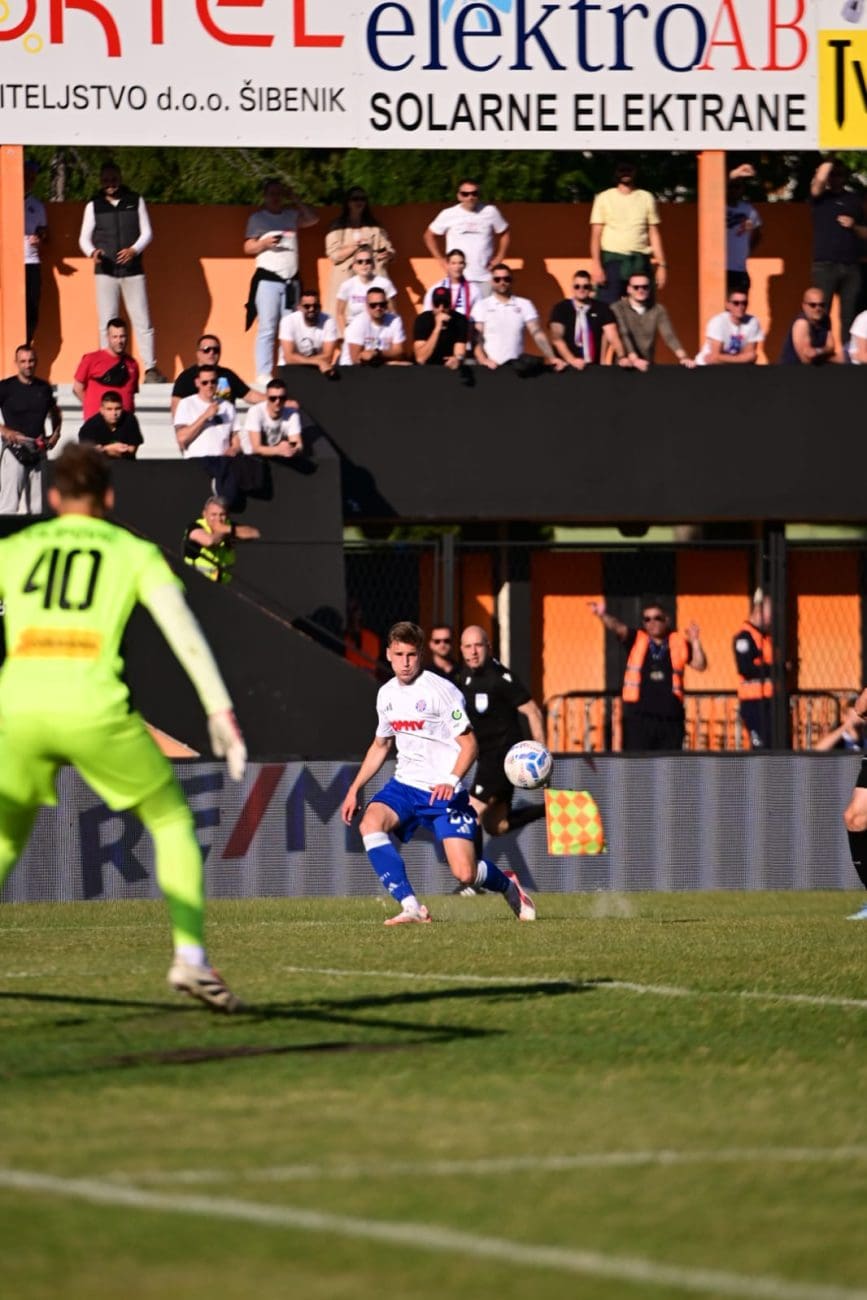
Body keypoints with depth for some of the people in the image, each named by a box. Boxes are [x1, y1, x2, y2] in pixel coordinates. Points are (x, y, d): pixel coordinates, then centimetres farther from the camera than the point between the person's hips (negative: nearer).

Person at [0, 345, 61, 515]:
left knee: (36, 506, 7)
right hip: (14, 449, -5)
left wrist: (55, 433, 10)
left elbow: (55, 413, 27)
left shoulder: (44, 388, 10)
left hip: (38, 449, 5)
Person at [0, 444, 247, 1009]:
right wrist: (221, 709, -4)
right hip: (93, 709, -2)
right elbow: (180, 623, 0)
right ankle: (191, 956, 1)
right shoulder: (136, 552, 16)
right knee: (173, 820, 18)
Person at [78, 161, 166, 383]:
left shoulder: (135, 201, 6)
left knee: (142, 321, -3)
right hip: (105, 272, 0)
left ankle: (151, 368, 1)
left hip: (133, 270, 0)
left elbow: (147, 233, 5)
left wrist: (134, 250, -14)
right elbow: (84, 238, 8)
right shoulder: (94, 206, 7)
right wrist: (92, 252, -15)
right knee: (107, 324, -2)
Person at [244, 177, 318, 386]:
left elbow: (313, 219, 6)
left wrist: (295, 200, 5)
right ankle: (263, 375, -10)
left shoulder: (291, 215, 16)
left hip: (291, 280, 4)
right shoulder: (257, 218, 7)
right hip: (268, 279, -4)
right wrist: (264, 243, -14)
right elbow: (248, 248, 5)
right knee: (267, 329, -9)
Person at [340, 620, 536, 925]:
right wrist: (354, 789, 18)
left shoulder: (441, 691, -11)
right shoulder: (386, 694, 9)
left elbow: (469, 744, -11)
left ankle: (508, 887, 25)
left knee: (464, 873, -12)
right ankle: (411, 907, -27)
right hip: (404, 785, 5)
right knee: (370, 823, -27)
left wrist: (451, 781, -28)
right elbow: (380, 746, 24)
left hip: (444, 792, -5)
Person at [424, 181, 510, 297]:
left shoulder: (490, 212, 2)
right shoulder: (448, 215, 0)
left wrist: (499, 258, 5)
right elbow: (429, 235, 12)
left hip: (485, 278, 1)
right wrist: (441, 261, 4)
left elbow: (505, 234, 16)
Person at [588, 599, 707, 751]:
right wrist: (603, 615, -30)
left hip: (670, 717, 1)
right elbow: (618, 628, -10)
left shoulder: (678, 642, 8)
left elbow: (700, 666, 2)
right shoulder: (636, 640, 7)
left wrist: (695, 642, -14)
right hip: (638, 717, -1)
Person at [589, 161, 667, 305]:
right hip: (612, 260, -2)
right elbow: (596, 235, 2)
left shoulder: (646, 198, 13)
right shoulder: (604, 198, 7)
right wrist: (596, 266, -9)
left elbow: (654, 234, 12)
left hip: (640, 261, 2)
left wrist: (661, 265, 4)